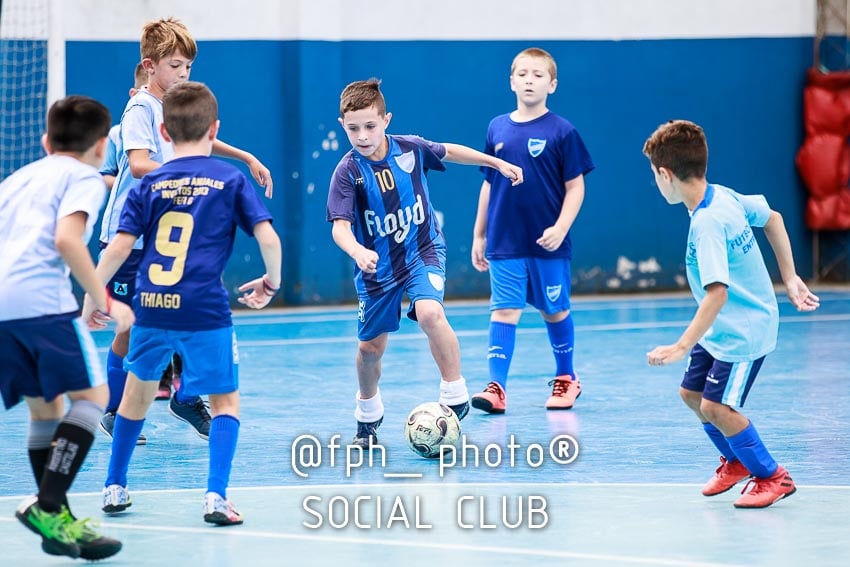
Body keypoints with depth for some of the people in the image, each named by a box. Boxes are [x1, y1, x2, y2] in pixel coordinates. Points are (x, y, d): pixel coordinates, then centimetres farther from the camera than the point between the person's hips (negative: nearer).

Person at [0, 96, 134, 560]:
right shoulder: (84, 178, 7)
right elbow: (66, 239, -10)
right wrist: (105, 303, -5)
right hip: (40, 298, -7)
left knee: (45, 405, 17)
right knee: (91, 394, -1)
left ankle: (54, 519, 15)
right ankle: (48, 509, -15)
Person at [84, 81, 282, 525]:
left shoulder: (150, 184, 7)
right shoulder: (231, 180, 4)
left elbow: (120, 246, 1)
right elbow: (267, 238, -3)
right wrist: (272, 281, 14)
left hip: (151, 306, 2)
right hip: (205, 310, -2)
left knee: (139, 389, 24)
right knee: (225, 400, 11)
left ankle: (114, 487, 30)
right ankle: (216, 495, -6)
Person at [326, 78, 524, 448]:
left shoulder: (410, 149, -11)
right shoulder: (348, 171, -18)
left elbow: (449, 152, 11)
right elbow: (340, 225, -26)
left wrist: (497, 163, 16)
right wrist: (357, 251, -47)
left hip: (423, 251, 0)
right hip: (376, 265, 0)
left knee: (429, 312, -29)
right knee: (370, 347, 9)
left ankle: (455, 393, -14)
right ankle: (368, 417, 36)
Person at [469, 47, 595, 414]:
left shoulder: (561, 132, -6)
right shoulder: (497, 129, 5)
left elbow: (575, 187, -4)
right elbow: (488, 185, 12)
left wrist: (561, 227, -16)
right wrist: (479, 235, 12)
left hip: (548, 245, -2)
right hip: (504, 245, 2)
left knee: (555, 312, 11)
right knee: (503, 311, -6)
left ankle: (566, 378, 29)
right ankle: (496, 387, -11)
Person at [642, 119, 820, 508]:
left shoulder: (707, 222, -29)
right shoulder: (724, 196, -2)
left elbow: (717, 292, -36)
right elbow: (772, 218, 14)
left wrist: (682, 346, -37)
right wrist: (789, 278, 18)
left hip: (745, 330, -10)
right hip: (722, 328, 10)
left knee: (715, 406, -12)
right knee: (691, 393, 15)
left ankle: (772, 477, 4)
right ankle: (736, 461, 35)